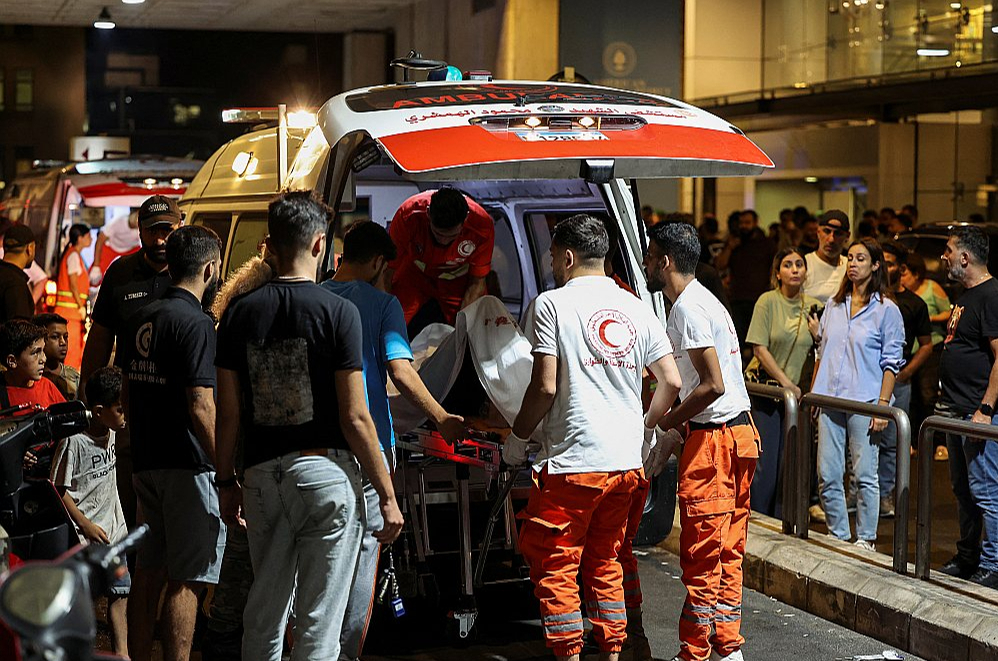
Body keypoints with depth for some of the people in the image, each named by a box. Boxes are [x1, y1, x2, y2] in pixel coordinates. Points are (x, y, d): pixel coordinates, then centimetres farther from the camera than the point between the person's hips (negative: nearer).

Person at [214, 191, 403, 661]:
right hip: (326, 471, -4)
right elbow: (354, 418, -11)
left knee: (264, 610, 17)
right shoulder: (337, 311, -9)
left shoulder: (240, 313, 3)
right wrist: (387, 496, -4)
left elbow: (228, 413, 5)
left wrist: (226, 482, 17)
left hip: (262, 476, 4)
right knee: (319, 620, 1)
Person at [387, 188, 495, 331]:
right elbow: (389, 270, -24)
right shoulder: (408, 216, -35)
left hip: (458, 281, 0)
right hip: (415, 273, 0)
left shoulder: (482, 224, -32)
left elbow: (476, 283, -18)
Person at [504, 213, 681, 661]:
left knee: (553, 567, 3)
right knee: (605, 563, 17)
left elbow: (545, 387, -12)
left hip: (572, 462, -6)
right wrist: (646, 428, 24)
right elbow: (671, 381, 8)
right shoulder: (636, 309, 11)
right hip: (626, 461, 6)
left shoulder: (552, 304, -6)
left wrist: (516, 439, 1)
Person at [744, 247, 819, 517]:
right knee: (764, 464, -5)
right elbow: (759, 348, -10)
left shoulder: (813, 306, 4)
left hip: (795, 392, 4)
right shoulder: (768, 301, -6)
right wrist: (785, 382, -12)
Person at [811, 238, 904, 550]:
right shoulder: (833, 305, 14)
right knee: (827, 475, 3)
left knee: (864, 474, -1)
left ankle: (866, 539, 9)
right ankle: (838, 535, 15)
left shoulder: (886, 310, -1)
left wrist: (882, 406, -11)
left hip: (864, 402, -5)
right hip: (830, 399, 5)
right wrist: (812, 394, 15)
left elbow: (891, 363, -3)